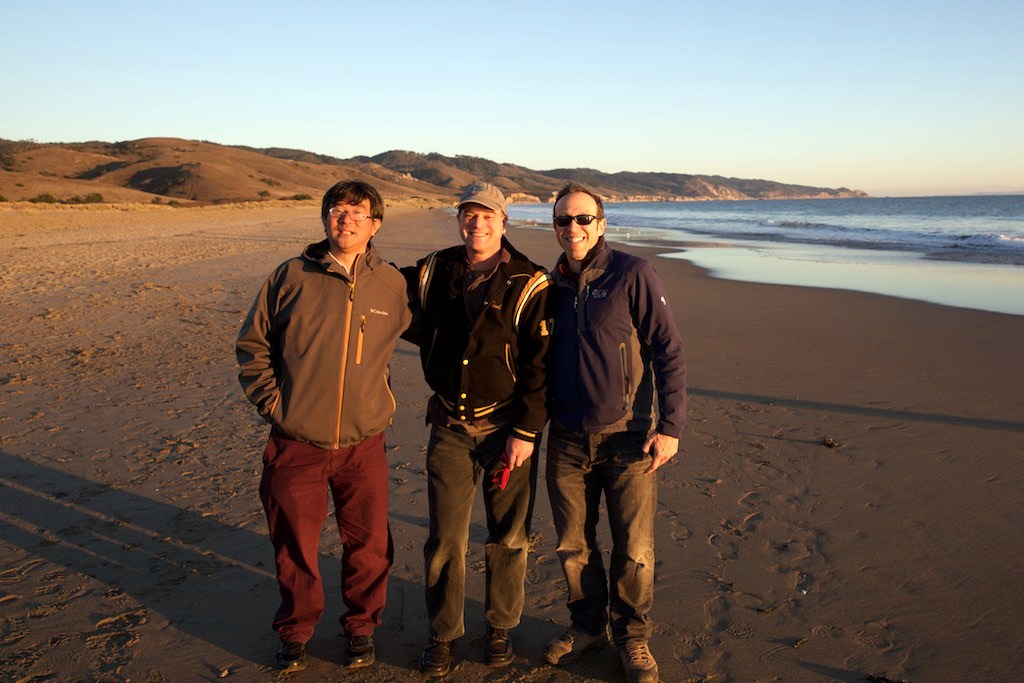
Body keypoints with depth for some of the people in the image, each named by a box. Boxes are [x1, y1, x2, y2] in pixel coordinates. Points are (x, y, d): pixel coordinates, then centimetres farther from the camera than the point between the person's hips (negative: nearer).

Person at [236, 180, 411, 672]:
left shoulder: (392, 286, 0)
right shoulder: (290, 277, -2)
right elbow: (251, 346, 7)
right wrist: (273, 402, -2)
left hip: (363, 446, 1)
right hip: (295, 445, 0)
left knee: (368, 545, 9)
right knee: (294, 545, 13)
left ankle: (361, 627, 34)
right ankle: (295, 631, 35)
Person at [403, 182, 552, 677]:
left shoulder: (529, 285, -8)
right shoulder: (433, 273, 3)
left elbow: (541, 366, -9)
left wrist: (526, 431, -12)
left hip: (506, 427, -2)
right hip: (449, 427, 3)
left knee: (507, 537, 9)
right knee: (444, 538, 6)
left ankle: (500, 628, 29)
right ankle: (442, 635, 24)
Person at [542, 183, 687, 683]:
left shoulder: (632, 275, -6)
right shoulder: (552, 286, 9)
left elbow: (668, 351, -7)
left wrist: (670, 426, -13)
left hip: (626, 438, -4)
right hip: (566, 442, 4)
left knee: (634, 551, 3)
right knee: (573, 545, 13)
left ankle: (633, 639, 23)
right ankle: (588, 625, 33)